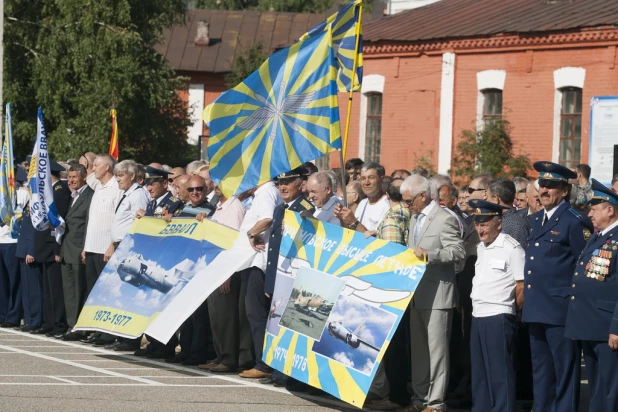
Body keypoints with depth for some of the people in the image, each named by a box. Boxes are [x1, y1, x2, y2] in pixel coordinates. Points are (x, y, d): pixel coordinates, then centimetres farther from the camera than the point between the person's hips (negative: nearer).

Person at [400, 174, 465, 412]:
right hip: (417, 294, 9)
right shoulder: (415, 218, 16)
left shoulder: (445, 219, -11)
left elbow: (458, 252, -19)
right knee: (418, 348, 13)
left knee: (436, 348, -5)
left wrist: (429, 255, -27)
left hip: (437, 294, -9)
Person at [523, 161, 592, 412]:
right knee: (540, 369, 15)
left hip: (560, 310, -8)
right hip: (536, 310, 8)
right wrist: (526, 296, 16)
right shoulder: (536, 220, 16)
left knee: (564, 370, -2)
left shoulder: (574, 222, -9)